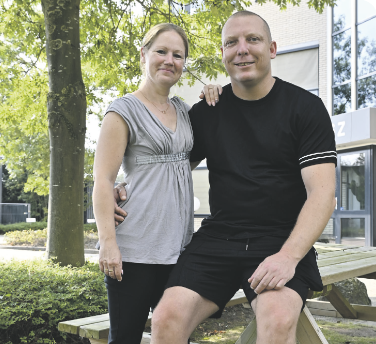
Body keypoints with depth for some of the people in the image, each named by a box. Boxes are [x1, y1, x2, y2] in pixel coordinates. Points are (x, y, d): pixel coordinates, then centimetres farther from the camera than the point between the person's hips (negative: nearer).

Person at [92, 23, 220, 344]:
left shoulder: (183, 110, 15)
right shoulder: (124, 110, -4)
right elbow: (102, 180, -8)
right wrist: (108, 243, -17)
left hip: (179, 246, 6)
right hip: (136, 249, -6)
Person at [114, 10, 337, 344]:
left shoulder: (305, 107, 1)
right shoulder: (206, 112, 10)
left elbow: (322, 195, -7)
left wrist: (289, 256, -21)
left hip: (282, 240, -2)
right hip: (218, 238, 3)